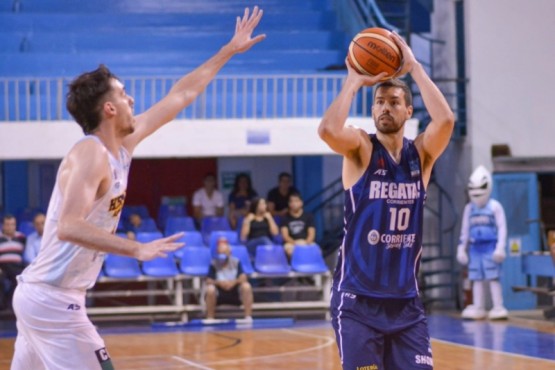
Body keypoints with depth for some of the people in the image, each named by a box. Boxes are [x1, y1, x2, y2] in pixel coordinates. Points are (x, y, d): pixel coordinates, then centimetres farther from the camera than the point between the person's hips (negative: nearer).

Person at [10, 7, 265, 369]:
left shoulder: (121, 145, 9)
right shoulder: (90, 155, -18)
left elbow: (179, 96, 18)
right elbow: (69, 227, -31)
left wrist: (229, 51, 23)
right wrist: (136, 249, -37)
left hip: (40, 295, 10)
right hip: (53, 300, -10)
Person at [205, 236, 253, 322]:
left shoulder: (236, 262, -1)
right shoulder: (214, 264, -4)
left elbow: (243, 278, -12)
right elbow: (209, 281, -11)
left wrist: (234, 282, -32)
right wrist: (218, 282, -30)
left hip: (235, 293, 1)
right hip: (219, 293, -1)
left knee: (246, 286, -27)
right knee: (210, 289, -32)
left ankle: (248, 316, -25)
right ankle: (210, 318, -19)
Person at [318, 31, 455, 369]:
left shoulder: (421, 153, 4)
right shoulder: (360, 148, -3)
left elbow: (445, 120, -16)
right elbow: (328, 130, -26)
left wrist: (415, 68, -11)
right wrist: (354, 81, -13)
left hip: (406, 302, 3)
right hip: (358, 301, -3)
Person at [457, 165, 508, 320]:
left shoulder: (495, 207, -4)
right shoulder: (469, 208, 11)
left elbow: (502, 228, -6)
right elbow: (465, 230, 15)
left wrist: (500, 248, -12)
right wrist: (461, 249, 13)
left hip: (490, 247, -5)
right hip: (475, 248, 5)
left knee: (493, 278, -6)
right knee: (477, 279, 6)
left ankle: (498, 308, -4)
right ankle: (478, 308, 10)